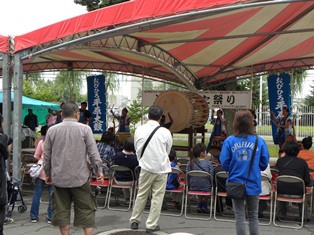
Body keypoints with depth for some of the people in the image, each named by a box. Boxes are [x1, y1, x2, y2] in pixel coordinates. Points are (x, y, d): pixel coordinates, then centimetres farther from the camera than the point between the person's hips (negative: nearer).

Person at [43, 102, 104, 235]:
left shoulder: (52, 130, 3)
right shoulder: (84, 129, -5)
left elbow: (46, 156, 8)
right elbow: (93, 153, -5)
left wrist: (48, 174, 19)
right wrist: (99, 170, 5)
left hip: (59, 177, 2)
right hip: (80, 177, -2)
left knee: (62, 210, 10)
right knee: (86, 210, 6)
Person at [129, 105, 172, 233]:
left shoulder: (139, 129, -7)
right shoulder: (165, 132, -12)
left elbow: (137, 149, 5)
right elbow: (168, 150, 2)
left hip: (146, 167, 2)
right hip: (161, 168, -2)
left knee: (141, 195, 15)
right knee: (157, 197, 8)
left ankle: (134, 220, 25)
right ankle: (151, 225, 14)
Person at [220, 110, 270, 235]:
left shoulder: (229, 141, -9)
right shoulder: (259, 141, -8)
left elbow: (224, 164, -7)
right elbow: (264, 164, -2)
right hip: (253, 184, 1)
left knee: (239, 218, 10)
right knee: (253, 217, 16)